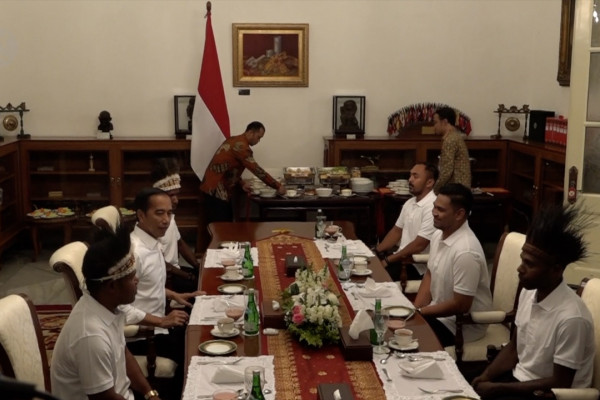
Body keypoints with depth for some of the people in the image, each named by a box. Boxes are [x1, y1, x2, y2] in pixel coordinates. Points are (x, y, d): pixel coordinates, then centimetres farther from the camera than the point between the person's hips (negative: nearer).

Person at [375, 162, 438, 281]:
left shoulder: (432, 207, -20)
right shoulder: (409, 203, 10)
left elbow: (418, 246, -22)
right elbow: (397, 231, 17)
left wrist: (387, 261, -17)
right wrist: (376, 251, 4)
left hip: (418, 266, -8)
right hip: (402, 258, 8)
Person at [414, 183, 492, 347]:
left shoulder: (465, 251, -28)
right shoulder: (438, 235, -1)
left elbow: (460, 306, -25)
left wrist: (419, 312, -14)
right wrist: (414, 310, -2)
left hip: (464, 325, -8)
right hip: (439, 312, 8)